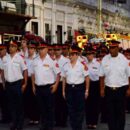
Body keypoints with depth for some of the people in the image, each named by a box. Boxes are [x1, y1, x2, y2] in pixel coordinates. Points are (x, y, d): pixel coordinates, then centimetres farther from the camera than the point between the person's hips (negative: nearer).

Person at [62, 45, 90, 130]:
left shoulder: (82, 65, -8)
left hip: (79, 88, -4)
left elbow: (87, 78, -5)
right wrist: (63, 91, 10)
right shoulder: (66, 66, 5)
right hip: (69, 88, 4)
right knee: (71, 110, 8)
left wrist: (87, 90, -5)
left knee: (80, 110, 2)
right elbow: (64, 79, 11)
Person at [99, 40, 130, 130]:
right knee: (110, 112, 8)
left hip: (121, 89, -2)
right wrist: (102, 89, 4)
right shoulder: (105, 59, 1)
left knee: (121, 113, 6)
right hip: (109, 89, 2)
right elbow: (102, 76, 7)